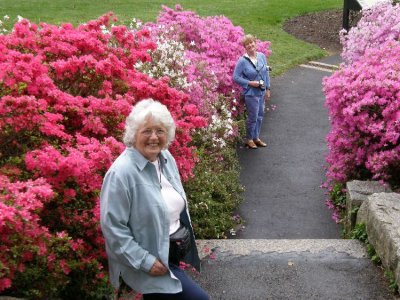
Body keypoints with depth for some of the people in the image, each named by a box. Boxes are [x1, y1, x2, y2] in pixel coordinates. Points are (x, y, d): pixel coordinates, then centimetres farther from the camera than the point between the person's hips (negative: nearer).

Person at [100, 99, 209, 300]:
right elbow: (112, 227, -22)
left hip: (177, 247, 8)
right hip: (150, 257, -8)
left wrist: (186, 236, 10)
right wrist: (146, 262, -21)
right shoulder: (121, 173, -24)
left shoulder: (166, 158, 0)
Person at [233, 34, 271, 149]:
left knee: (260, 116, 16)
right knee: (253, 117, 2)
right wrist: (250, 83, -19)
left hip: (262, 92, 6)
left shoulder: (262, 56, 0)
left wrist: (268, 89, 8)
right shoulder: (242, 61, -16)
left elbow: (266, 73, 8)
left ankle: (256, 138, 32)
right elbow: (236, 77, -13)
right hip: (251, 94, -6)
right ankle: (249, 139, 22)